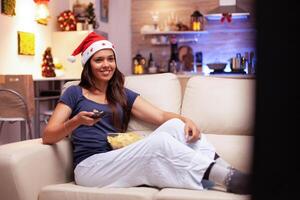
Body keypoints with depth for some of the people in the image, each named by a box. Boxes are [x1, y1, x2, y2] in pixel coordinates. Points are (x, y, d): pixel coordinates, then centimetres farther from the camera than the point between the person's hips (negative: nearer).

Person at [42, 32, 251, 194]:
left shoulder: (123, 95, 19)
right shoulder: (74, 93, 8)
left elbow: (161, 116, 5)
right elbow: (48, 137, 0)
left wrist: (186, 120, -16)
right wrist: (76, 121, -18)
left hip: (121, 163, 5)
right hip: (90, 167, -4)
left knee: (174, 125, -19)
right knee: (159, 141, -29)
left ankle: (224, 171, -31)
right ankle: (231, 179, -36)